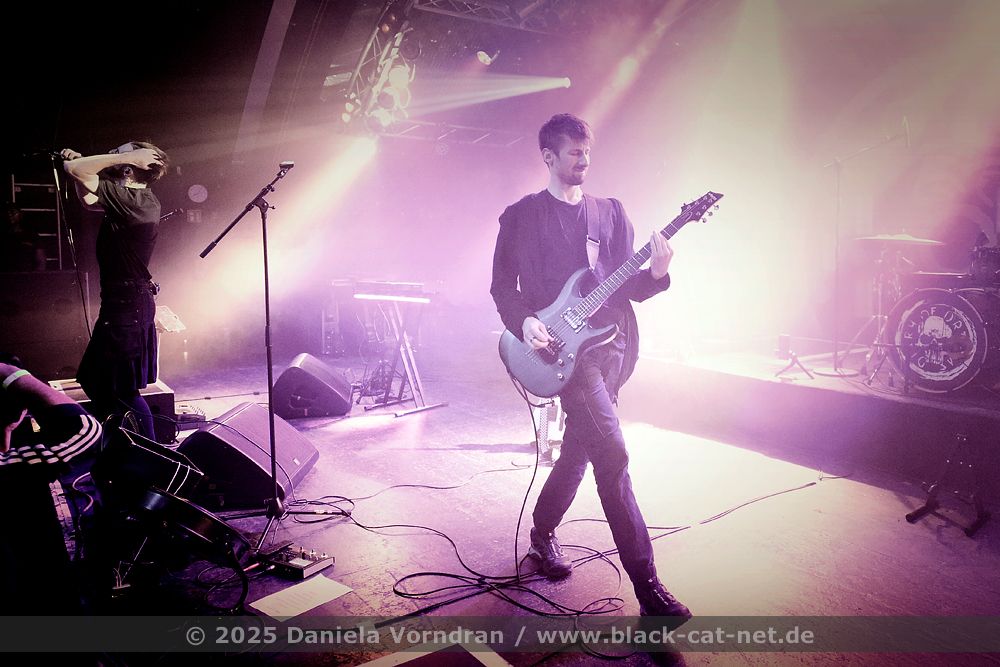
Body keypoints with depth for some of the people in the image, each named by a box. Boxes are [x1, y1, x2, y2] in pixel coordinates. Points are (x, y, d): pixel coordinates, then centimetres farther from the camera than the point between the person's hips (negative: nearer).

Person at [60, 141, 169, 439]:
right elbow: (89, 200, 23)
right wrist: (76, 163, 13)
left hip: (125, 306, -10)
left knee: (123, 390, -2)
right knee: (96, 380, 21)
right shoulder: (145, 200, 8)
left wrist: (125, 157, -16)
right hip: (136, 302, 10)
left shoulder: (128, 198, -20)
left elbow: (76, 170, -23)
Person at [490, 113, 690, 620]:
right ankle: (646, 584, -13)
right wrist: (523, 321, -13)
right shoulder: (521, 216, 6)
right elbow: (502, 284, 5)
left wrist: (655, 274, -9)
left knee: (579, 448, 11)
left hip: (611, 341, 5)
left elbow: (629, 286, 12)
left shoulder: (611, 212, 16)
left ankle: (543, 531, 35)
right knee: (611, 451, -18)